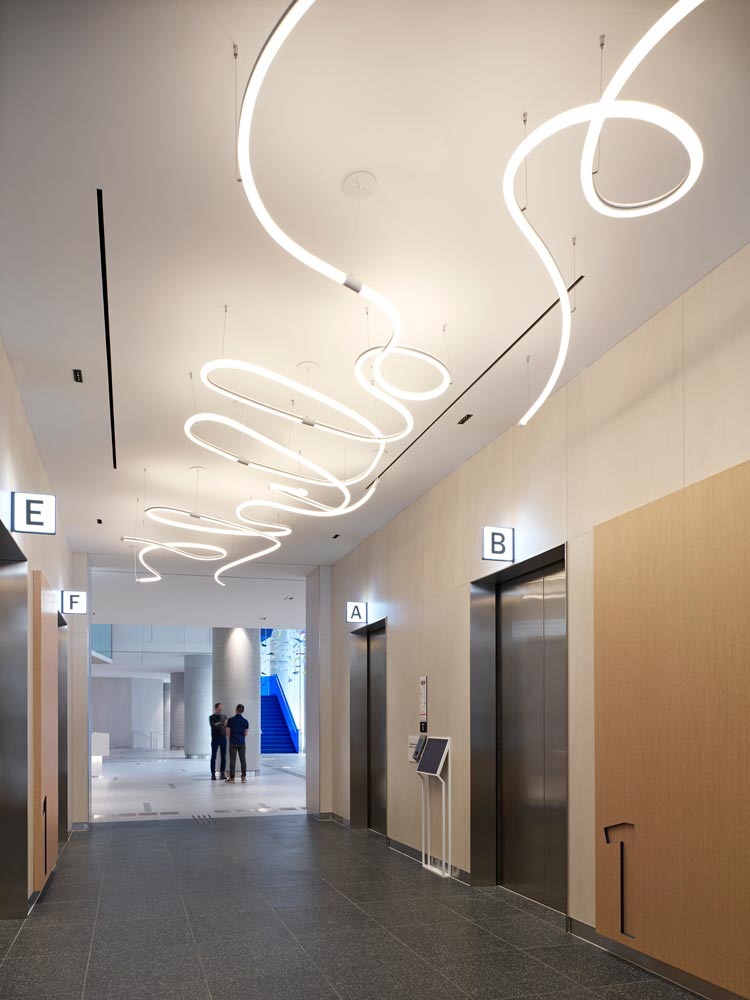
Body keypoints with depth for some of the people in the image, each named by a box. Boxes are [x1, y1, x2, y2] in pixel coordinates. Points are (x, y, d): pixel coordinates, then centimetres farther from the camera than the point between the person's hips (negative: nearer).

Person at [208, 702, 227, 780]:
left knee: (224, 757, 1)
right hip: (215, 739, -3)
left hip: (223, 739, 3)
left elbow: (226, 726, 11)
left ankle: (222, 773, 6)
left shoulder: (224, 716, 10)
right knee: (213, 757, -1)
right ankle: (213, 774, 2)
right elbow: (213, 726, -16)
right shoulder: (211, 717, 0)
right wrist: (223, 724, -21)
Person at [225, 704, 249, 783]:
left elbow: (228, 732, -4)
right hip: (242, 743, 2)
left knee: (232, 760, 2)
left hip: (233, 743, -2)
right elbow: (246, 733, 3)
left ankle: (232, 777, 3)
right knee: (243, 759, 6)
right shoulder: (245, 721, 0)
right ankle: (244, 777, 4)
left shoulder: (230, 720, -7)